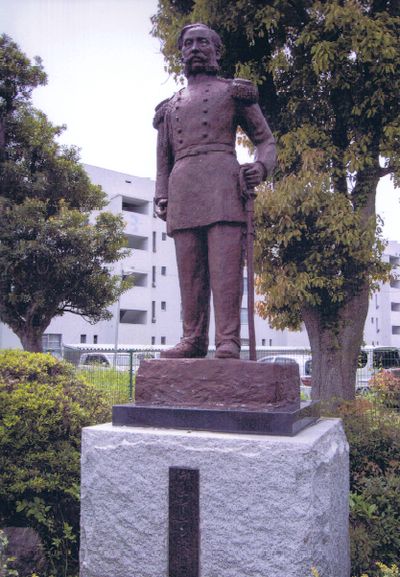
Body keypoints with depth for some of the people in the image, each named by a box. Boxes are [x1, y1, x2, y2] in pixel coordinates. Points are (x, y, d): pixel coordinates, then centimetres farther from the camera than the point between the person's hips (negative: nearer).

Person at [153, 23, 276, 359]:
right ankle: (194, 340, 1)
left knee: (225, 266, -13)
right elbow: (163, 159, 26)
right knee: (190, 270, -1)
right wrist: (161, 198, 9)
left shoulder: (235, 92, 17)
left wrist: (261, 167, -8)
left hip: (223, 184, -4)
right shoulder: (170, 106, 27)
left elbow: (266, 140, 14)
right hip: (182, 190, 4)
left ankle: (228, 341, -15)